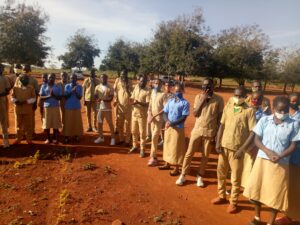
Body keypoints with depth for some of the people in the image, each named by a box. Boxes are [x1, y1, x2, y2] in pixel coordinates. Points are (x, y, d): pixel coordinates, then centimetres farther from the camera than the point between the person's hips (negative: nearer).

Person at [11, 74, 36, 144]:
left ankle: (29, 139, 17)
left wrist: (26, 101, -16)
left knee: (28, 125, 5)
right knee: (18, 124, 9)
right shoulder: (15, 87, 4)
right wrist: (16, 101, -16)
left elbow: (34, 98, -2)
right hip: (18, 109, 1)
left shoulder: (31, 88, 1)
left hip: (28, 109, -1)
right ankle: (18, 139, 23)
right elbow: (12, 97, 5)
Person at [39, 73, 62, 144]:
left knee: (56, 123, 1)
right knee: (46, 123, 2)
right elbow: (41, 97, 0)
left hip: (55, 107, 0)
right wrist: (49, 96, -17)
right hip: (46, 107, 0)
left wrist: (54, 95, -17)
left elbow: (60, 97, 1)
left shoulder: (58, 87, 6)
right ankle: (48, 138, 15)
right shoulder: (44, 86, 6)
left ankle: (55, 138, 12)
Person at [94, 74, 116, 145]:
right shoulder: (98, 87, 6)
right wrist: (98, 99, -16)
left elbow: (111, 98, -12)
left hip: (107, 108, -4)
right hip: (100, 108, 4)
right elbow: (95, 96, 8)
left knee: (110, 123, 0)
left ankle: (113, 138, 10)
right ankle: (101, 137, 25)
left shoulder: (110, 87, -6)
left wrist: (104, 99, -28)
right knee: (99, 123, 11)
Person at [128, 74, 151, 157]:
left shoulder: (147, 91, -13)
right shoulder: (136, 87, 5)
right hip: (134, 113, 6)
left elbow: (148, 104, -19)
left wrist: (139, 102, -34)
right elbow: (132, 98, 12)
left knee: (142, 133, 3)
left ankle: (142, 149, 16)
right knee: (134, 131, 16)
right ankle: (134, 146, 34)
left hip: (142, 115, -5)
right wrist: (132, 101, -11)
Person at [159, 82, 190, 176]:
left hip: (178, 128, -5)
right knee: (167, 145, 14)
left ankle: (176, 169, 13)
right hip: (168, 127, 6)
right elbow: (165, 113, 7)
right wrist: (167, 121, -14)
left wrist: (172, 123, -21)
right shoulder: (170, 101, 9)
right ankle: (167, 164, 31)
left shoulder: (185, 103, -7)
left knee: (176, 148, 1)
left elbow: (183, 117, -13)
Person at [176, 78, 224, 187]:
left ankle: (200, 176, 26)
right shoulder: (199, 97, 2)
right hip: (197, 130, 1)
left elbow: (220, 118, -1)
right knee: (189, 153, 6)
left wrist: (217, 134, -4)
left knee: (205, 156, 9)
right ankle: (183, 175, 18)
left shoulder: (219, 99, -4)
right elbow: (195, 113, -6)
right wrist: (202, 100, -13)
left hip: (210, 132, -1)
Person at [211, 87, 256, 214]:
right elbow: (222, 126, 7)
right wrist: (218, 142, 0)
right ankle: (222, 196, 34)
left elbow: (252, 132, -8)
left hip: (238, 148, -4)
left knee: (236, 177, 7)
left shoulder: (249, 111, -7)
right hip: (224, 146, 5)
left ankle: (233, 202, 23)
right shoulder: (227, 108, 6)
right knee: (221, 173, 15)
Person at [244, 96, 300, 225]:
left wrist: (280, 156, -19)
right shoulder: (264, 120, -2)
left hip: (281, 164, -1)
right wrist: (268, 151, -17)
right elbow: (257, 139, 0)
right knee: (257, 189, 12)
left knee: (276, 194, 6)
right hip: (262, 160, 2)